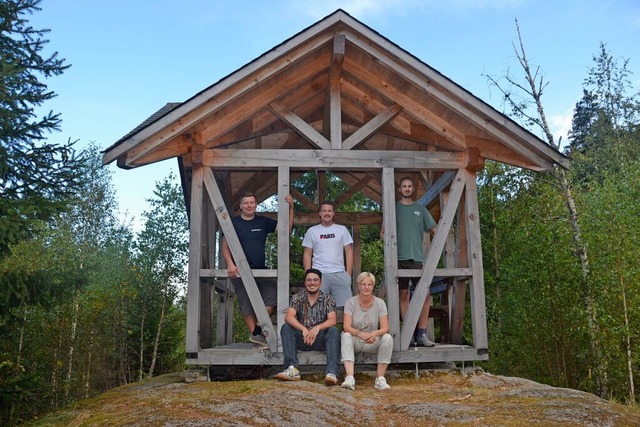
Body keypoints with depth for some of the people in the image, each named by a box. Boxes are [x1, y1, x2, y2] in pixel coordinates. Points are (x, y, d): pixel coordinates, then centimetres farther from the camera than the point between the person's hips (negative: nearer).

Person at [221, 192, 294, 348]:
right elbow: (225, 246, 0)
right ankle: (255, 334, 5)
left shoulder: (263, 222, 11)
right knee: (247, 305, -2)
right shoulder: (233, 222, 3)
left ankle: (257, 333, -9)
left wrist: (290, 208, -4)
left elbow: (286, 228, 8)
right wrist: (230, 264, -15)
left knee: (273, 294, -15)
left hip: (261, 270, 3)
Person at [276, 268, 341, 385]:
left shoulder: (328, 299, 2)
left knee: (334, 330, -30)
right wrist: (303, 329, -30)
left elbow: (332, 320, -14)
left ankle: (332, 373, -41)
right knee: (285, 328, -23)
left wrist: (317, 328, -34)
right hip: (301, 339, 1)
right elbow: (288, 317, -13)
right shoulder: (297, 298, 3)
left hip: (320, 338, -1)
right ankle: (292, 369, -35)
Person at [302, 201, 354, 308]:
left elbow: (349, 252, 9)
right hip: (318, 274, 0)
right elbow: (307, 254, 9)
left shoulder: (342, 229, 10)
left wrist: (348, 274, 0)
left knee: (345, 305, -5)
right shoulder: (312, 231, 10)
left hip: (339, 274, 0)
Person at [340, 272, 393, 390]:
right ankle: (349, 377, -43)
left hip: (372, 343, 1)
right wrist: (360, 334, -39)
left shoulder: (380, 303, -4)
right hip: (355, 341, -1)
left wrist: (375, 334, -36)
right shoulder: (351, 302, -7)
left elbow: (385, 328, -12)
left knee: (388, 338, -27)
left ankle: (380, 378, -22)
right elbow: (346, 327, -18)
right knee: (346, 336, -33)